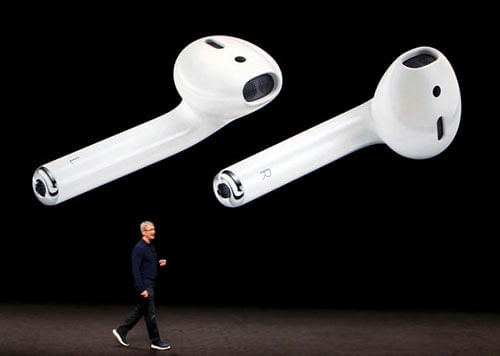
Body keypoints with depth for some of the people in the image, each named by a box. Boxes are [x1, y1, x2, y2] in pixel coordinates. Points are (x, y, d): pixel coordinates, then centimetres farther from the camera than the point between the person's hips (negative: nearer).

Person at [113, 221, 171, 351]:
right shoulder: (139, 248, -18)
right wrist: (142, 289, -23)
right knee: (150, 314, -1)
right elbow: (136, 269, -21)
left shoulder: (151, 246, 11)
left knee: (140, 310, 15)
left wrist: (160, 263, 4)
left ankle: (121, 331, 25)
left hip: (150, 285, 9)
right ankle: (156, 342, 9)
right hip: (144, 285, -9)